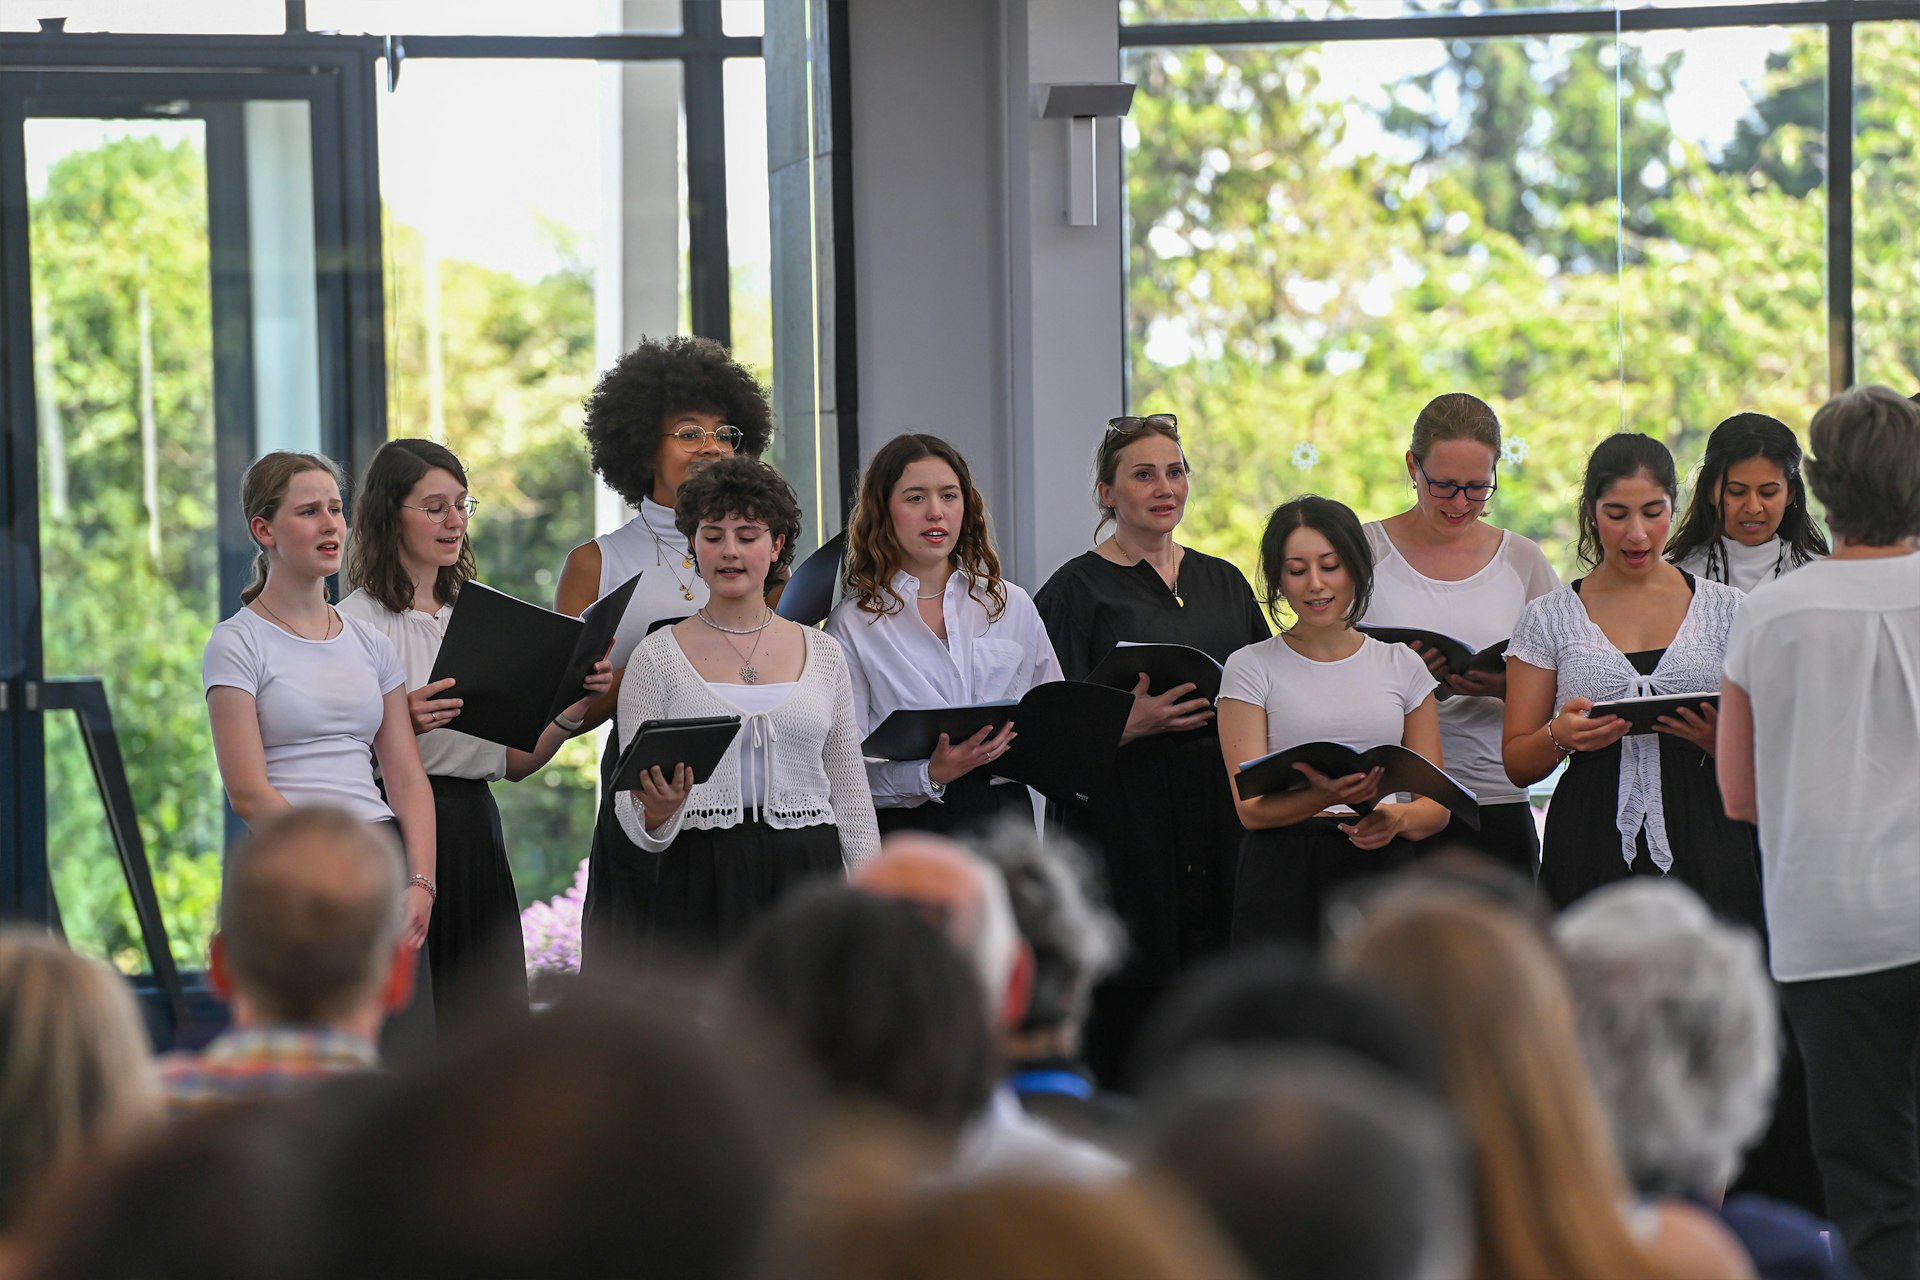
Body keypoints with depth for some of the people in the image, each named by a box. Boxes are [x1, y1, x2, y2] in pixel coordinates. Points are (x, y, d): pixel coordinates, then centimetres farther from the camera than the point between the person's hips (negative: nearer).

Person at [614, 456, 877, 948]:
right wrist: (657, 810, -21)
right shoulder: (657, 658, 4)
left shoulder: (822, 653, 10)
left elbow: (851, 797, 12)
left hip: (808, 874, 2)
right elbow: (640, 826, 2)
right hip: (702, 886, -2)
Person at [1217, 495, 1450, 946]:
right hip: (1284, 875, -2)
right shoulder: (1252, 668, 6)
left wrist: (1398, 817, -11)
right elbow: (1251, 806, -3)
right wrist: (1326, 797, -22)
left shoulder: (1402, 667, 14)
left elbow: (1437, 802, 13)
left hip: (1383, 872, 2)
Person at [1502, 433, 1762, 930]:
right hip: (1593, 862, 0)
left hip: (1704, 852, 0)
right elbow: (1518, 763, 8)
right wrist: (1559, 736, -13)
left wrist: (1721, 738, -11)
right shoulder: (1550, 618, 8)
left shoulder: (1725, 609, 10)